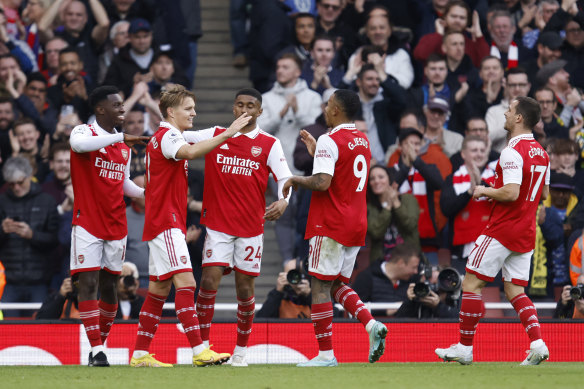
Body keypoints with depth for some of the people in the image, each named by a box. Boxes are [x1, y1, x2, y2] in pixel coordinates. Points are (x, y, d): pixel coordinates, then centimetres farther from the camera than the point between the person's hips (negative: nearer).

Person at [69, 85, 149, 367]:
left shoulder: (124, 146, 14)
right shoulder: (84, 132, -6)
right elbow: (80, 144, -32)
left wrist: (148, 194, 5)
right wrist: (120, 137, -35)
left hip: (116, 225, 6)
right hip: (88, 224, -6)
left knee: (109, 285, 8)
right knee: (89, 283, -10)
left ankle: (101, 344, 19)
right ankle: (96, 351, -12)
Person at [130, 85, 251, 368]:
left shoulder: (167, 137, 20)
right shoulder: (167, 136, -12)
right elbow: (190, 152, -32)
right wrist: (227, 134, -36)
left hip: (162, 224, 11)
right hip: (167, 222, -11)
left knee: (159, 289, 10)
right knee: (185, 282, -17)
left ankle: (140, 354, 11)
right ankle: (199, 352, -24)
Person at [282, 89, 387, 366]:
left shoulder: (329, 141, -13)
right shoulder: (363, 141, 14)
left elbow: (322, 182, -24)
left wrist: (295, 180, -6)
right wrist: (316, 152, 25)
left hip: (331, 225, -8)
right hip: (357, 224, 8)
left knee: (320, 286, -2)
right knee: (337, 284, 16)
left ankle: (326, 354, -4)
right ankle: (371, 325, -5)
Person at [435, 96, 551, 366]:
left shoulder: (512, 152, -18)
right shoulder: (541, 153, 10)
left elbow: (511, 193, -26)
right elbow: (544, 193, 20)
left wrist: (485, 191, -8)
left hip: (502, 230, -8)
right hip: (526, 233, 8)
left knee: (471, 283, 1)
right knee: (515, 291, 10)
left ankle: (464, 348, 2)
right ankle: (537, 344, -9)